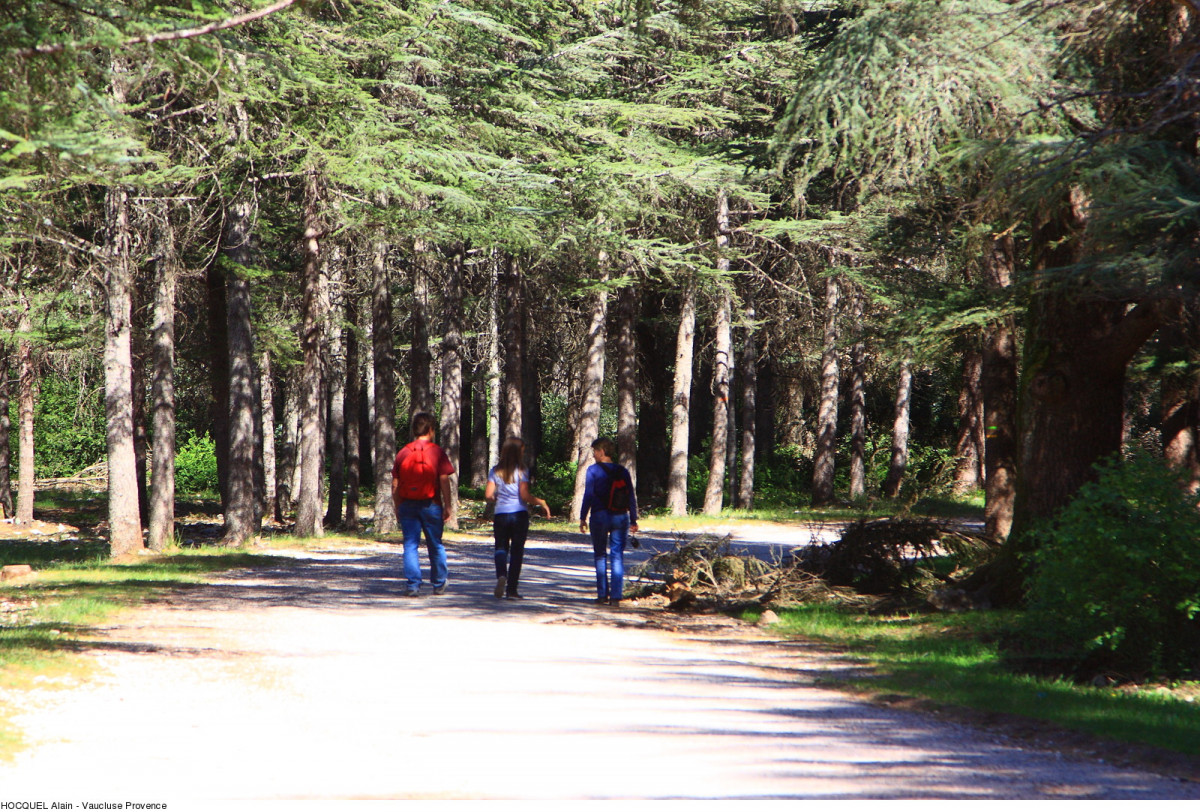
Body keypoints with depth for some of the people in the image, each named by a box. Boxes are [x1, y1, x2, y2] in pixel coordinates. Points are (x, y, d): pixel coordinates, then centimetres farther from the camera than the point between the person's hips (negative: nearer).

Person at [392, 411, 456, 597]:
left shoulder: (403, 453, 3)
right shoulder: (437, 451, -4)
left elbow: (395, 484, 4)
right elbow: (444, 480, -8)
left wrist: (397, 507, 13)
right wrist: (447, 505, -2)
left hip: (408, 505, 1)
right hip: (431, 504, -1)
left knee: (410, 545, 2)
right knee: (435, 545, 12)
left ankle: (413, 585, -5)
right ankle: (438, 585, 21)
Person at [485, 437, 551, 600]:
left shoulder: (496, 471, 1)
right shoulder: (521, 472, -7)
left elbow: (488, 495, -2)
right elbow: (525, 496, -15)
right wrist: (541, 502, -1)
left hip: (500, 515, 2)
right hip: (519, 515, -2)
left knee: (501, 548, 14)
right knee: (516, 551, 6)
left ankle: (501, 575, -17)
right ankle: (511, 590, 4)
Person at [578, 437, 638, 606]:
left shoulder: (594, 470, -4)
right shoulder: (622, 471, 7)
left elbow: (588, 495, -7)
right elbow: (631, 497, 7)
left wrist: (582, 518, -1)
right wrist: (633, 520, 12)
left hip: (600, 516, -3)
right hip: (620, 517, 3)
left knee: (600, 556, 8)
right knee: (617, 556, 3)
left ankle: (602, 594, 5)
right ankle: (616, 597, -4)